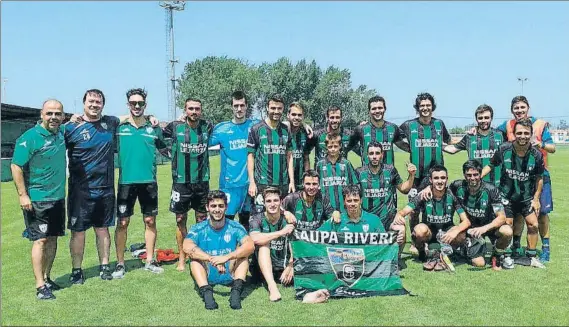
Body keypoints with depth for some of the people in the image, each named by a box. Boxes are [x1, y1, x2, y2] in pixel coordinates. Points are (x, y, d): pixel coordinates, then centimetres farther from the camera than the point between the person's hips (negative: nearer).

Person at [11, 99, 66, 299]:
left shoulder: (60, 133, 6)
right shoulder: (30, 137, -14)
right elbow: (16, 166, -15)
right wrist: (22, 195, -18)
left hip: (58, 198, 7)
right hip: (36, 199, -7)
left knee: (52, 239, 12)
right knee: (41, 240, -6)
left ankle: (46, 278, 24)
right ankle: (40, 286, -1)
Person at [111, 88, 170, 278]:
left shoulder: (154, 128, 6)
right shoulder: (119, 126, 1)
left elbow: (165, 151, 15)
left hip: (149, 181, 2)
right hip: (126, 181, -1)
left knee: (150, 221, 9)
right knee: (122, 223, 3)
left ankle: (150, 261, 22)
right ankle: (120, 264, 15)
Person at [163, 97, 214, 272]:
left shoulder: (207, 127, 2)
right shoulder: (175, 127, -2)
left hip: (202, 181, 1)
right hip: (181, 181, -1)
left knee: (202, 220, 7)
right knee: (181, 220, 5)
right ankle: (182, 259, 18)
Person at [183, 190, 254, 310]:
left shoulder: (235, 227, -5)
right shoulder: (198, 229, -5)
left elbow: (250, 246, -23)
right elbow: (187, 247, -26)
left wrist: (226, 257, -38)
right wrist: (212, 259, -39)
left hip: (230, 275, 0)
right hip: (207, 276, 0)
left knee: (242, 250, -20)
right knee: (194, 255, -23)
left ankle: (236, 290, -33)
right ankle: (206, 292, -38)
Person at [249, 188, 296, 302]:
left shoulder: (288, 220, 1)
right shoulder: (257, 219, -5)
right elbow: (255, 239, -27)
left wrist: (290, 266, -19)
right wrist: (281, 232, -29)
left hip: (284, 268, 2)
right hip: (263, 268, -2)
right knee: (264, 243, -29)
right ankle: (272, 285, -38)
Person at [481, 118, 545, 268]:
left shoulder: (536, 155, -13)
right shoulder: (504, 149, -16)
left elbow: (539, 178, 1)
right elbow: (491, 166, -3)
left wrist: (536, 199, 0)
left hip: (526, 197, 1)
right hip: (506, 195, -1)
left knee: (533, 224, -3)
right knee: (507, 226, 2)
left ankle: (531, 257, 14)